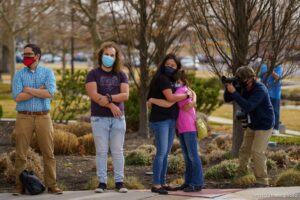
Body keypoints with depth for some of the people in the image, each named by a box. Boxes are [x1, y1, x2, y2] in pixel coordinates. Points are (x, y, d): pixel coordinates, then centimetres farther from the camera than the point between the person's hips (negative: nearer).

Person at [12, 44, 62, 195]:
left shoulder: (48, 73, 5)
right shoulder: (19, 74, 6)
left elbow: (50, 93, -11)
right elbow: (17, 97, -8)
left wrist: (29, 90, -8)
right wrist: (39, 91, -8)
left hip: (43, 117, 0)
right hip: (24, 117, 0)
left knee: (48, 153, 1)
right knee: (20, 154, 0)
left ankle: (52, 185, 7)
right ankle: (19, 186, 5)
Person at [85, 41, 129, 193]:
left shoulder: (121, 75, 9)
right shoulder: (93, 74, 2)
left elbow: (125, 95, -4)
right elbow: (94, 95, -10)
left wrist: (108, 98, -15)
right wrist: (111, 105, -14)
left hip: (118, 118, 2)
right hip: (99, 118, -2)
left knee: (117, 151, 2)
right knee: (101, 151, -1)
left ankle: (119, 182, 5)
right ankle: (102, 182, 2)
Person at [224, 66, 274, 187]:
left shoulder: (260, 89, -27)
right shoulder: (243, 87, -5)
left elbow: (248, 107, -37)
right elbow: (227, 99, -1)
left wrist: (234, 92, -37)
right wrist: (228, 87, -21)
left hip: (264, 125, -8)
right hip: (252, 125, 8)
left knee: (257, 152, -14)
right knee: (244, 150, 12)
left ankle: (262, 181, -8)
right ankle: (241, 175, 24)